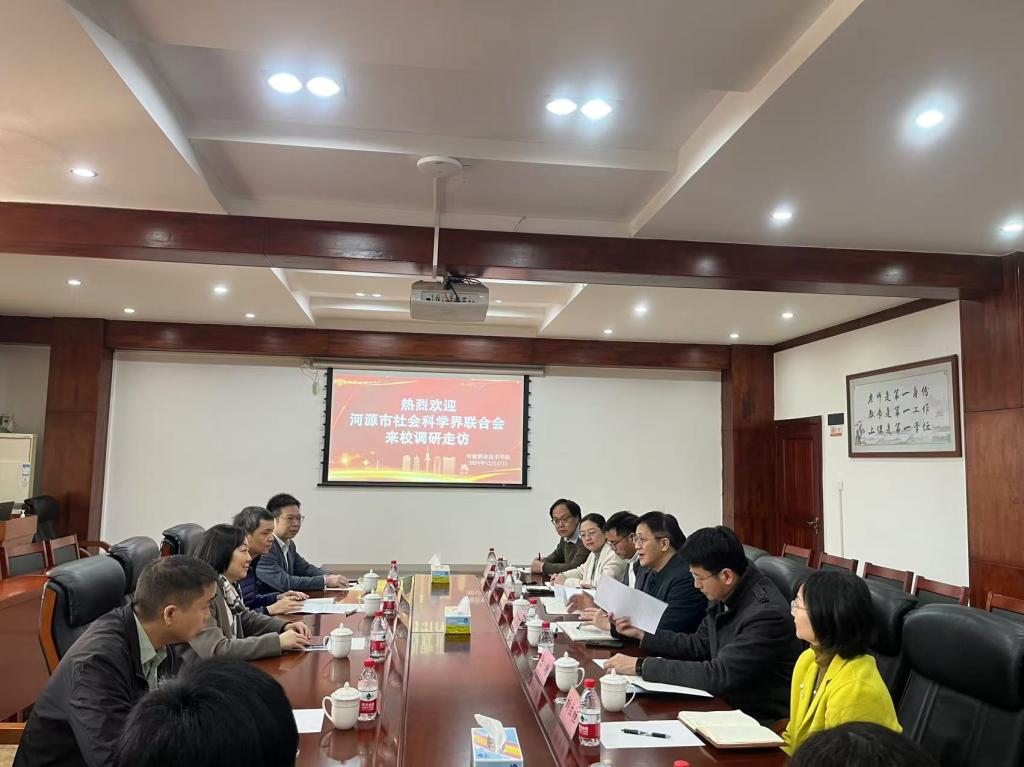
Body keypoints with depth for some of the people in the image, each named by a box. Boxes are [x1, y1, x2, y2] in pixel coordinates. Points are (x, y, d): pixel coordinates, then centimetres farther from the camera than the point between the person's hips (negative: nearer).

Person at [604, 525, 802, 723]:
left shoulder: (766, 614, -27)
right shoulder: (725, 597, -2)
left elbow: (718, 675, -29)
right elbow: (698, 645, 13)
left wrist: (642, 666, -26)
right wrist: (642, 634, 8)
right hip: (727, 702, 7)